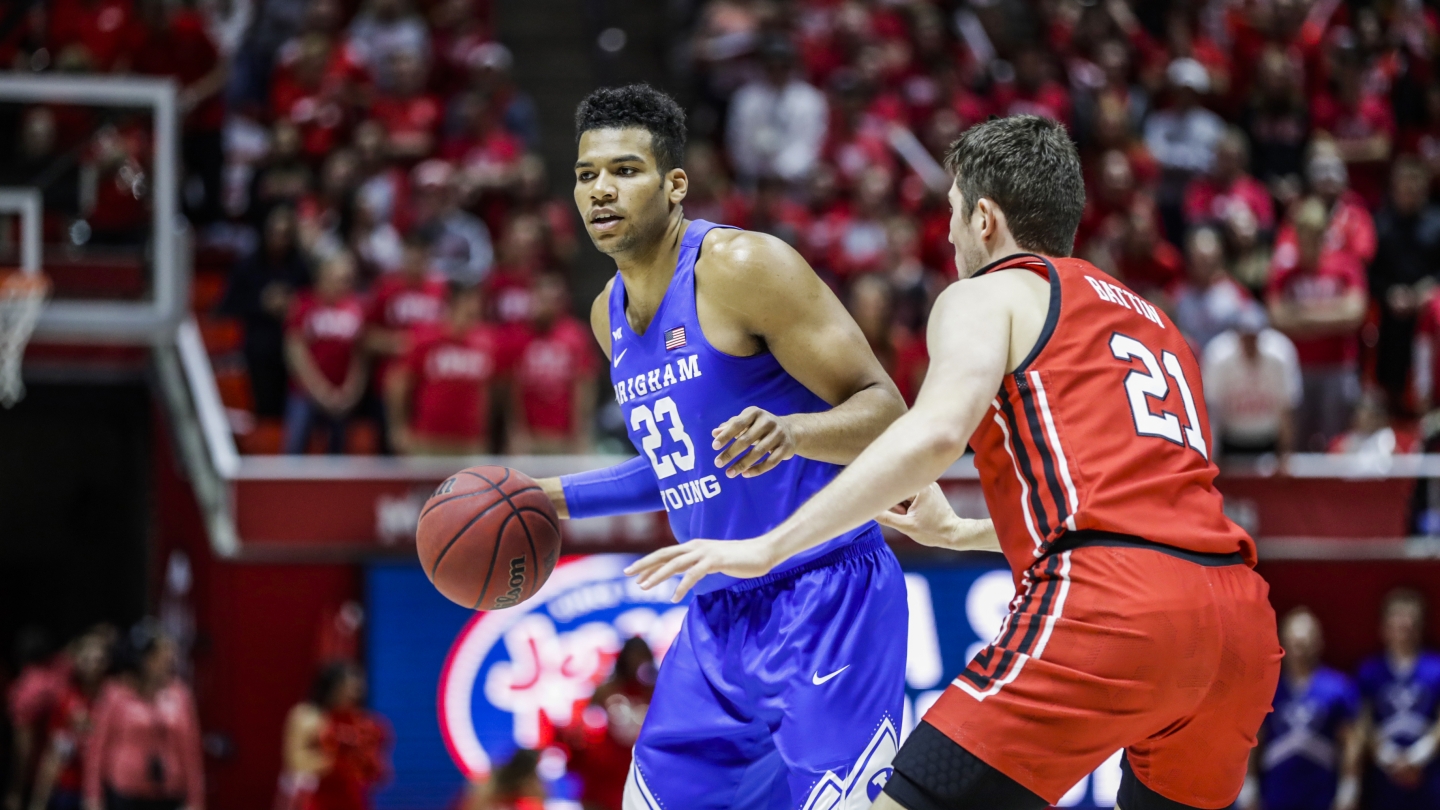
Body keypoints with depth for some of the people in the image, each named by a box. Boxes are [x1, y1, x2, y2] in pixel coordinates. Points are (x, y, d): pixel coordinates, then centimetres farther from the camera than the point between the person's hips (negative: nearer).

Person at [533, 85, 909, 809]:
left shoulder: (742, 267, -14)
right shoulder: (611, 314, 12)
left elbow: (884, 412, -16)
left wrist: (791, 432, -35)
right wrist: (560, 498, 20)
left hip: (826, 598, -8)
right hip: (720, 610, 8)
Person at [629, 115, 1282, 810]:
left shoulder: (986, 293, 10)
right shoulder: (1149, 319, 32)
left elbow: (936, 433, -10)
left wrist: (770, 547, -9)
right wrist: (957, 534, 49)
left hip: (1109, 609, -7)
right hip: (1237, 614, 7)